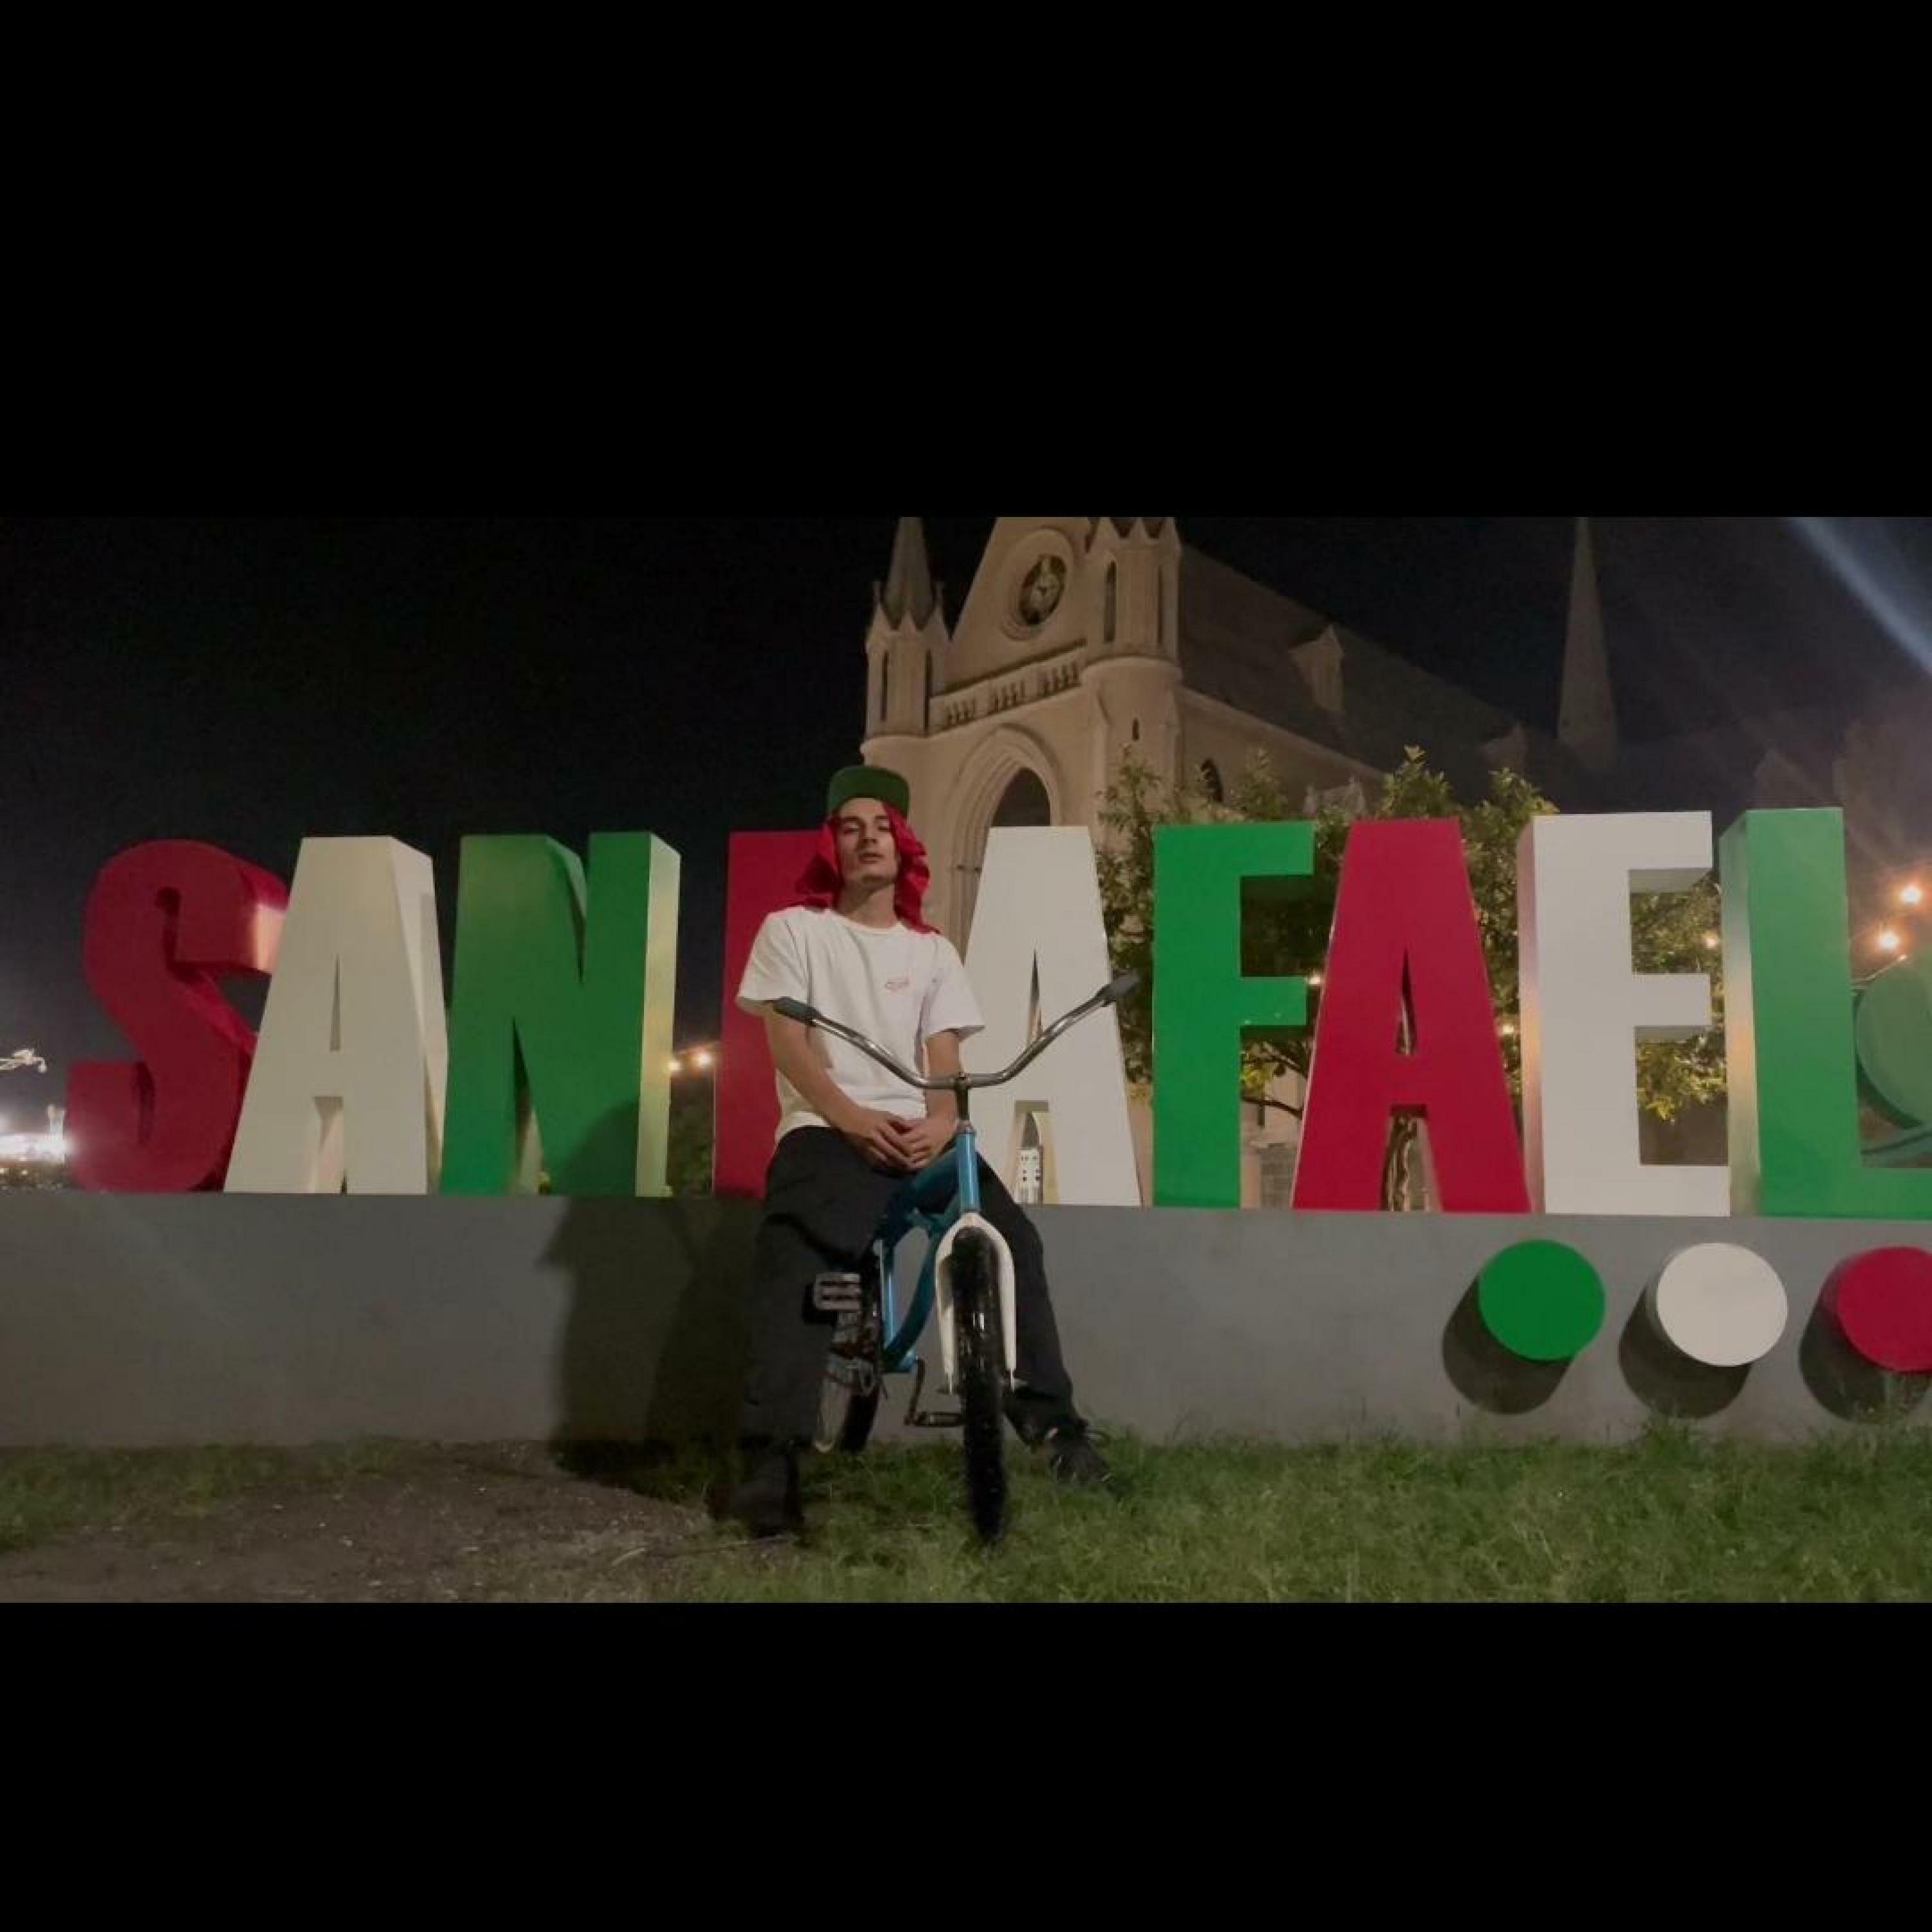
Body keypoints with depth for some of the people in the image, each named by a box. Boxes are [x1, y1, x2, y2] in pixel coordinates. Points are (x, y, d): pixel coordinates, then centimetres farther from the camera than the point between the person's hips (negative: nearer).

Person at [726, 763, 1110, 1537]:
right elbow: (788, 1043, -2)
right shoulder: (792, 930, 9)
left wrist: (941, 1122, -16)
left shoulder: (931, 950, 19)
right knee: (794, 1270, -27)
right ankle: (768, 1458, -24)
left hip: (918, 1132, 3)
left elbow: (944, 1060, 8)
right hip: (827, 1131, -3)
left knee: (1013, 1240, -16)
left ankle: (1048, 1415, -5)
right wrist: (854, 1120, -18)